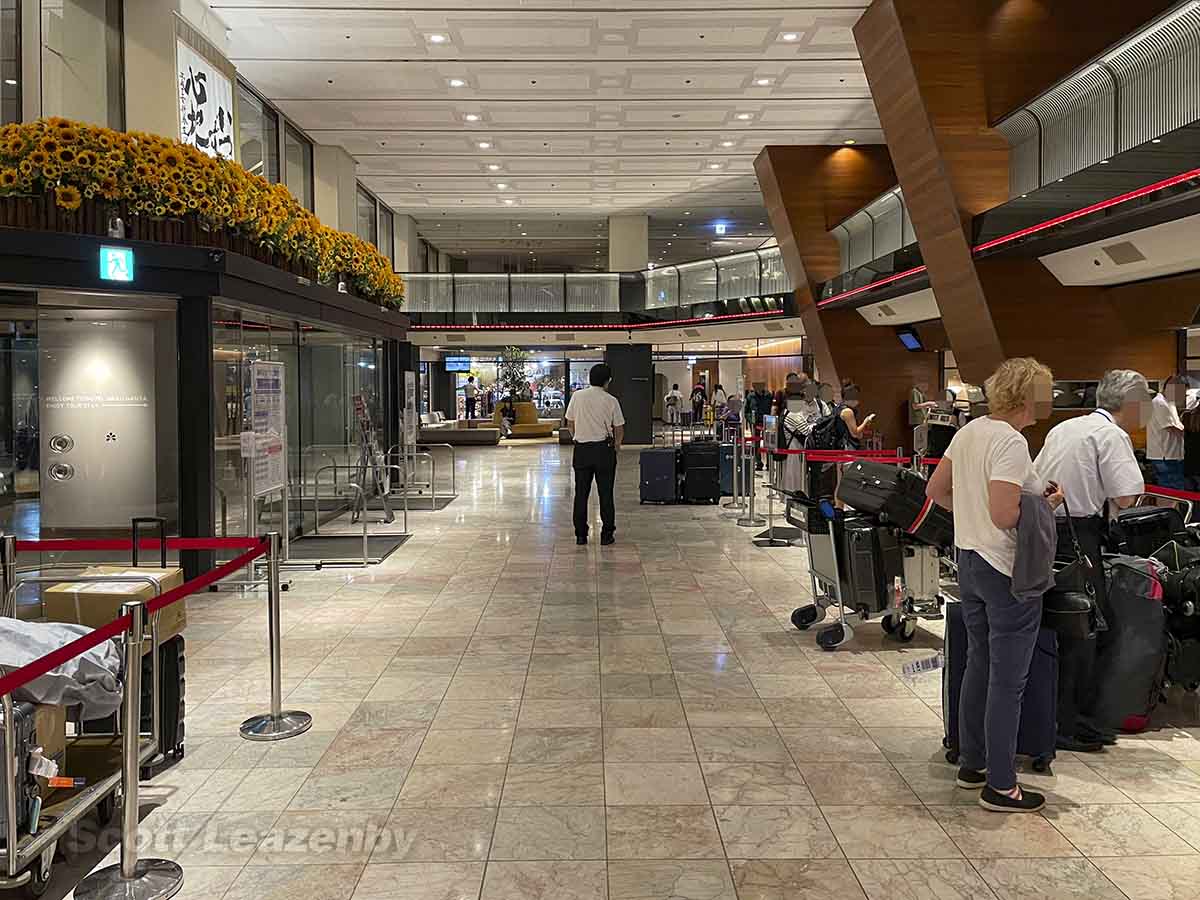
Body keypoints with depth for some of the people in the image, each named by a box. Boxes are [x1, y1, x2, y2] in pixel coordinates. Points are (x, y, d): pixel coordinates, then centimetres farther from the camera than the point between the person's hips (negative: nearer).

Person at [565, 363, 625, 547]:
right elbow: (619, 428, -1)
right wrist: (617, 445, 19)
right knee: (605, 494, 6)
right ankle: (607, 535, 8)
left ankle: (581, 535, 10)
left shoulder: (577, 396, -1)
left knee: (581, 493, 9)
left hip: (581, 448, 2)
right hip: (604, 449, -2)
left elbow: (570, 424, 6)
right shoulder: (611, 401, -6)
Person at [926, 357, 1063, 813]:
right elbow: (1004, 516, -27)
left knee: (978, 666, 20)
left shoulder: (970, 431, 6)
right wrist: (1045, 505, -11)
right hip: (1008, 572, -9)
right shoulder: (1011, 442, -21)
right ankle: (1000, 786, 13)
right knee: (1007, 681, 3)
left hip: (968, 562, 9)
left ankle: (972, 764, 31)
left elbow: (935, 490, 13)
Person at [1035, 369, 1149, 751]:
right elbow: (1125, 498, -16)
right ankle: (1065, 724, 4)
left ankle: (1072, 715, 23)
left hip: (1044, 530, 9)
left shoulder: (1062, 429, 18)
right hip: (1077, 537, -9)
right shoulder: (1112, 436, -7)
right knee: (1082, 629, -1)